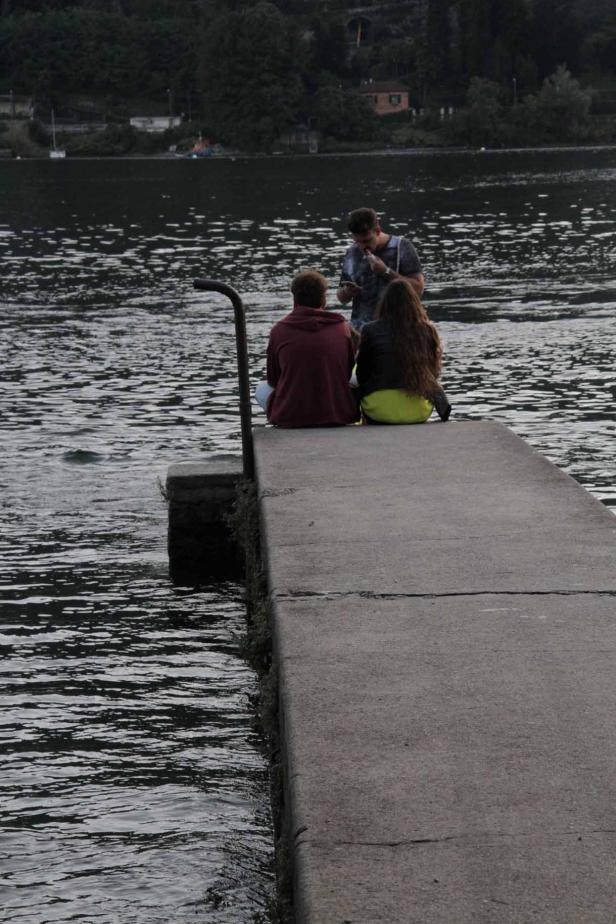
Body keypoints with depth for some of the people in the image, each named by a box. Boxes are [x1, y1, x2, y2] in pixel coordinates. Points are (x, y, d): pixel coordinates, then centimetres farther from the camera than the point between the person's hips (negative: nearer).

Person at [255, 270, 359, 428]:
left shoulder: (279, 330, -4)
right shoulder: (343, 327, -1)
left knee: (262, 389, 29)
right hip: (338, 415, 1)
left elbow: (273, 379, 9)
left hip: (289, 418, -1)